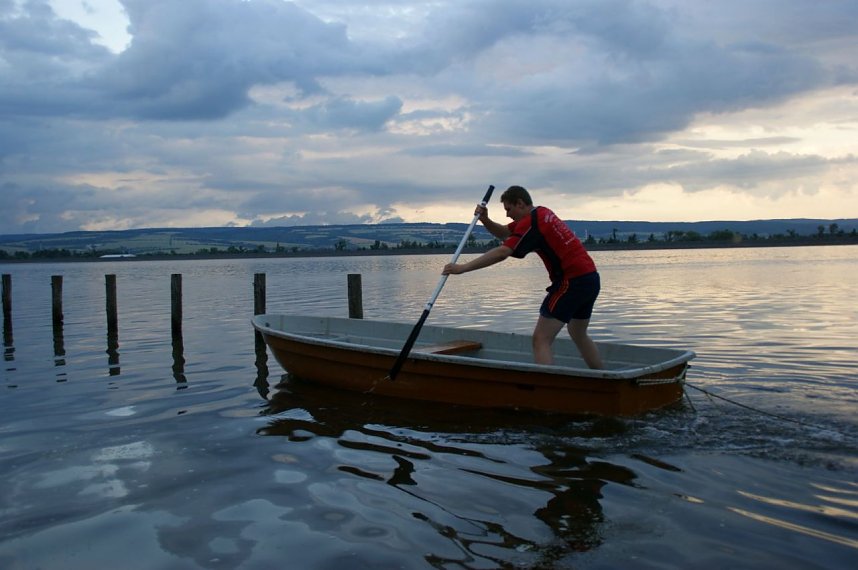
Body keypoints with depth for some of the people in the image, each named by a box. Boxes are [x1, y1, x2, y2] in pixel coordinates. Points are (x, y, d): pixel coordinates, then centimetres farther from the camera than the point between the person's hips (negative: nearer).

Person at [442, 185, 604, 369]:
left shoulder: (531, 223, -13)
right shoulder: (542, 213, 17)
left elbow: (502, 253, -23)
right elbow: (504, 233, 19)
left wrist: (462, 268, -24)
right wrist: (485, 220, 1)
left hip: (571, 281, -10)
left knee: (541, 339, -11)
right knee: (579, 335, 26)